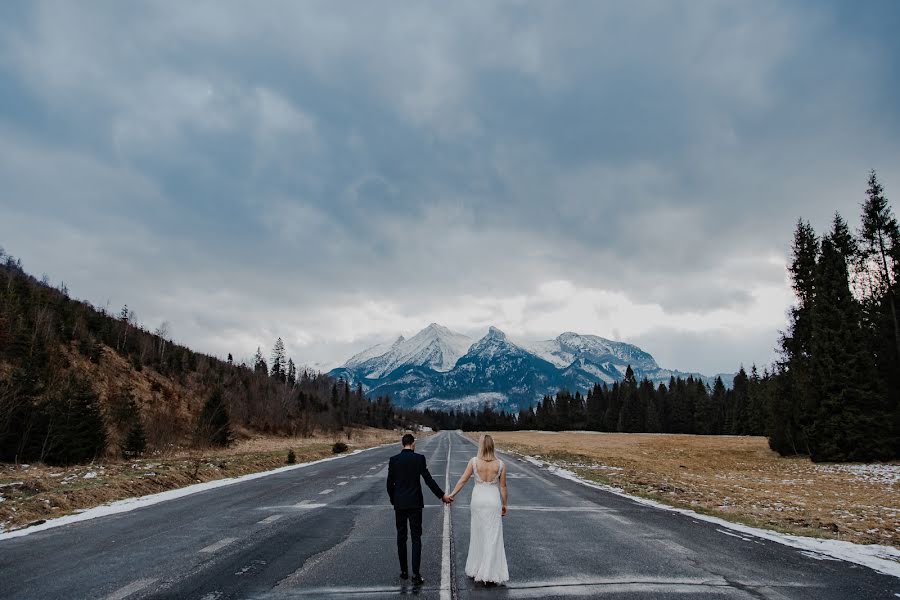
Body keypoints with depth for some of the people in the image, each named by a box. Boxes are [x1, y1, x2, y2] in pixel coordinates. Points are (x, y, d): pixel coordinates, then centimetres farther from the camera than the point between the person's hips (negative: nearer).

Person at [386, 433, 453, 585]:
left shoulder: (393, 459, -2)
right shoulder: (419, 458, -8)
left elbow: (389, 483, 1)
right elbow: (429, 480, -10)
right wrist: (442, 495, -1)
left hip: (399, 504, 2)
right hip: (415, 503, -2)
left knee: (401, 537, 13)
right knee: (416, 537, 2)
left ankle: (404, 571, 20)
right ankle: (416, 574, -3)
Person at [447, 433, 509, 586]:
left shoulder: (474, 461, -9)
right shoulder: (500, 464, -7)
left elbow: (463, 480, -5)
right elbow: (503, 486, -1)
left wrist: (452, 494, 6)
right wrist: (504, 504, 11)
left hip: (477, 501, 1)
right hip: (494, 501, -1)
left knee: (478, 535, 16)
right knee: (493, 538, 5)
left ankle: (476, 569, 26)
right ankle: (490, 574, 5)